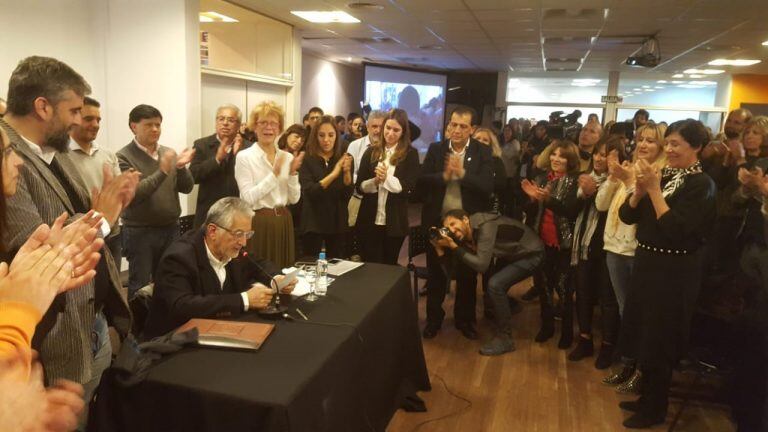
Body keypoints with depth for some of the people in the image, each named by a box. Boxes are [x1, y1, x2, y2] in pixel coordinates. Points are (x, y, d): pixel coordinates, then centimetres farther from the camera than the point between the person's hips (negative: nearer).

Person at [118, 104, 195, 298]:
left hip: (171, 229, 5)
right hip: (139, 232, -4)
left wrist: (181, 167, -15)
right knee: (141, 287, 4)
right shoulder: (124, 157, -7)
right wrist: (162, 172, -25)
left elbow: (187, 188, 4)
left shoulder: (169, 153, 7)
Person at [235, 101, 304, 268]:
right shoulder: (244, 157, -6)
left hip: (283, 222, 5)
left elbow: (294, 198, 6)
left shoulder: (287, 157, 7)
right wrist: (274, 175, -20)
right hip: (258, 223, -5)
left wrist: (293, 173, -9)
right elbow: (248, 198, -16)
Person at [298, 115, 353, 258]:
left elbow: (348, 194, -3)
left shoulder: (344, 159, 1)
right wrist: (333, 174, -28)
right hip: (314, 223, -2)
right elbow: (309, 192, -18)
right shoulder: (307, 160, -6)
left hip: (337, 222, 3)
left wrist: (347, 172, -21)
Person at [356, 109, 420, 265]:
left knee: (389, 266, 14)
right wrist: (375, 181, -17)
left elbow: (408, 188, -9)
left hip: (394, 223, -1)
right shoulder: (371, 152, 4)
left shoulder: (410, 154, -2)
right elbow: (359, 187, 1)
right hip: (369, 221, 1)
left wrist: (386, 178, -18)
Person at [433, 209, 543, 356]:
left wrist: (453, 246, -34)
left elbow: (481, 265, -36)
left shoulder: (485, 227, -30)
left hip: (531, 254, -9)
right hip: (512, 255, 9)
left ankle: (505, 338, -5)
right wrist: (441, 249, -21)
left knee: (495, 284, -20)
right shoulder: (465, 236, -7)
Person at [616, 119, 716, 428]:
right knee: (644, 335, 17)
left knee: (659, 341, 5)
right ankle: (647, 397, 35)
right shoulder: (663, 174, 8)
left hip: (674, 272, -7)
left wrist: (654, 189, -22)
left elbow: (676, 229, -25)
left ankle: (656, 410, 23)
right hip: (647, 263, 8)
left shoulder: (701, 184, -14)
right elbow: (627, 216, 4)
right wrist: (640, 188, -13)